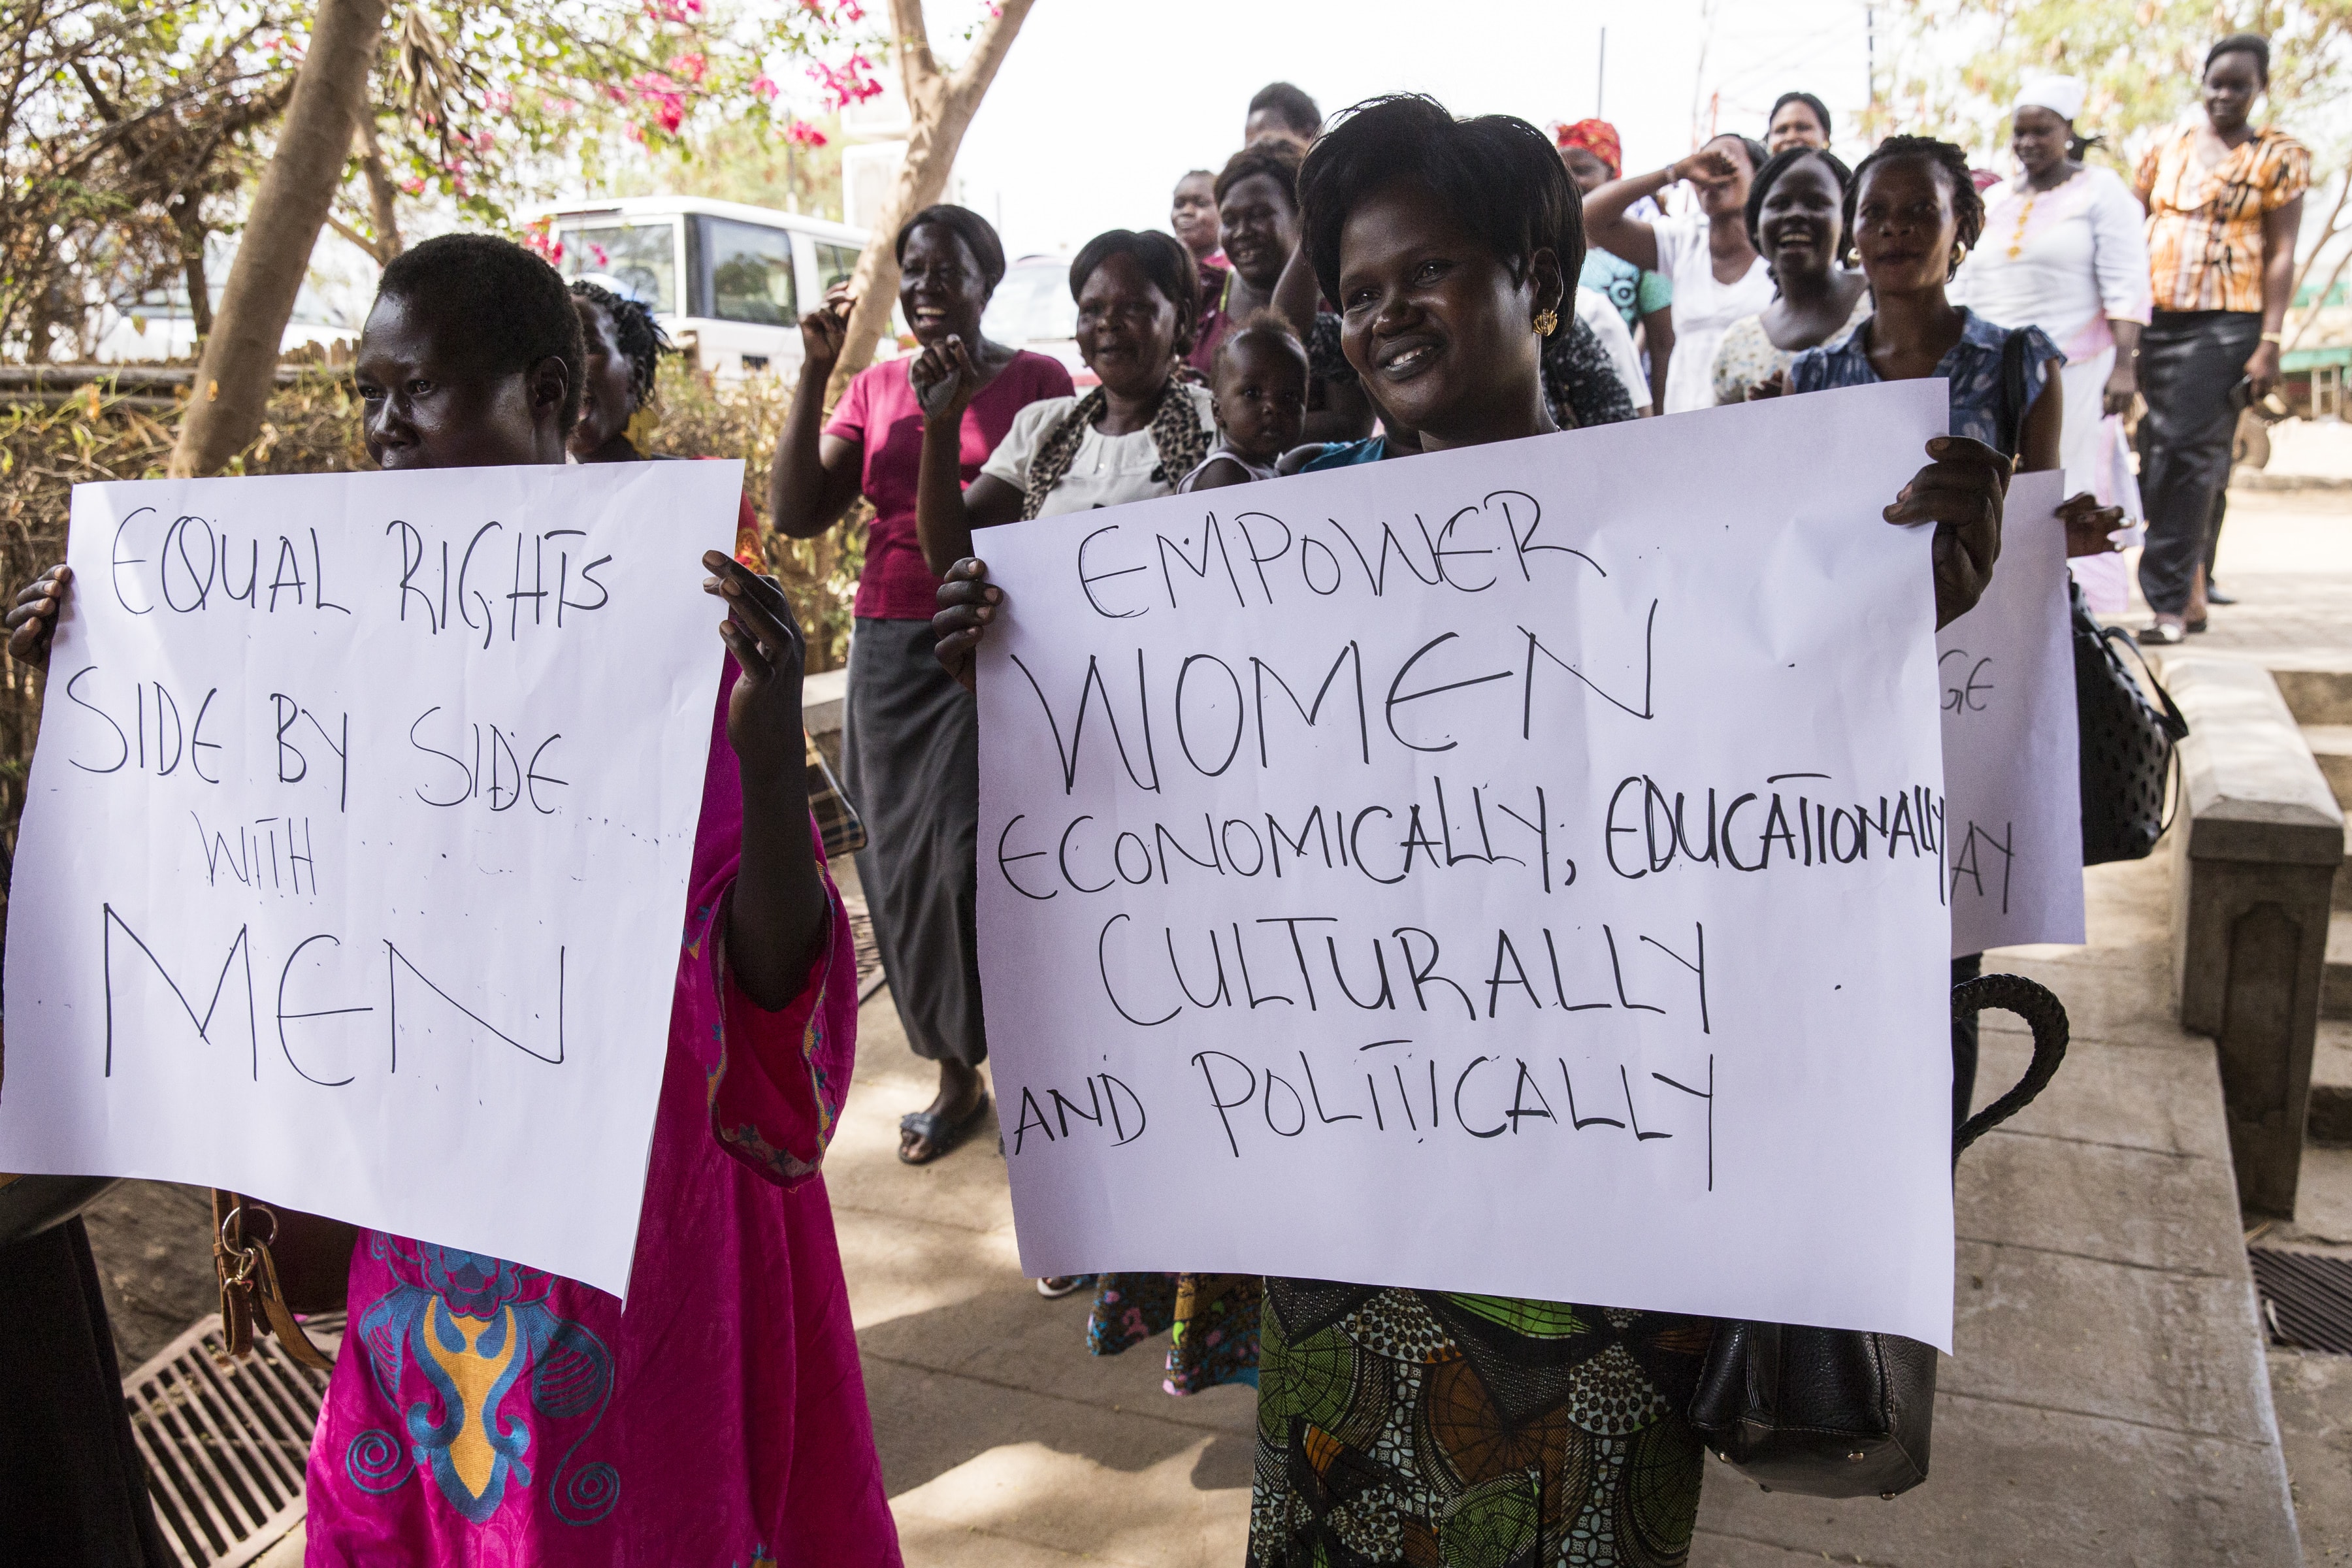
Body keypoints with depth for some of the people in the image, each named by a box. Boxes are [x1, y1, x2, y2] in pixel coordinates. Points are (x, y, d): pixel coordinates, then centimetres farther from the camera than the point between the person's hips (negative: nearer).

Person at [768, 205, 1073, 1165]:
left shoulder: (1036, 381, 0)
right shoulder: (873, 390, 12)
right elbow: (794, 515, 3)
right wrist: (815, 371, -1)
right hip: (888, 649, 5)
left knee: (973, 852, -11)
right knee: (901, 862, 7)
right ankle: (955, 1077, 22)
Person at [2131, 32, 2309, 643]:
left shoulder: (2279, 157, 3)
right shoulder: (2166, 151, 14)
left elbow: (2281, 254, -2)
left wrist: (2269, 345, -10)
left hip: (2226, 324, -4)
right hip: (2156, 321, 4)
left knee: (2188, 458, -12)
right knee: (2156, 458, 3)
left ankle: (2167, 600, -10)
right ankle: (2191, 595, 14)